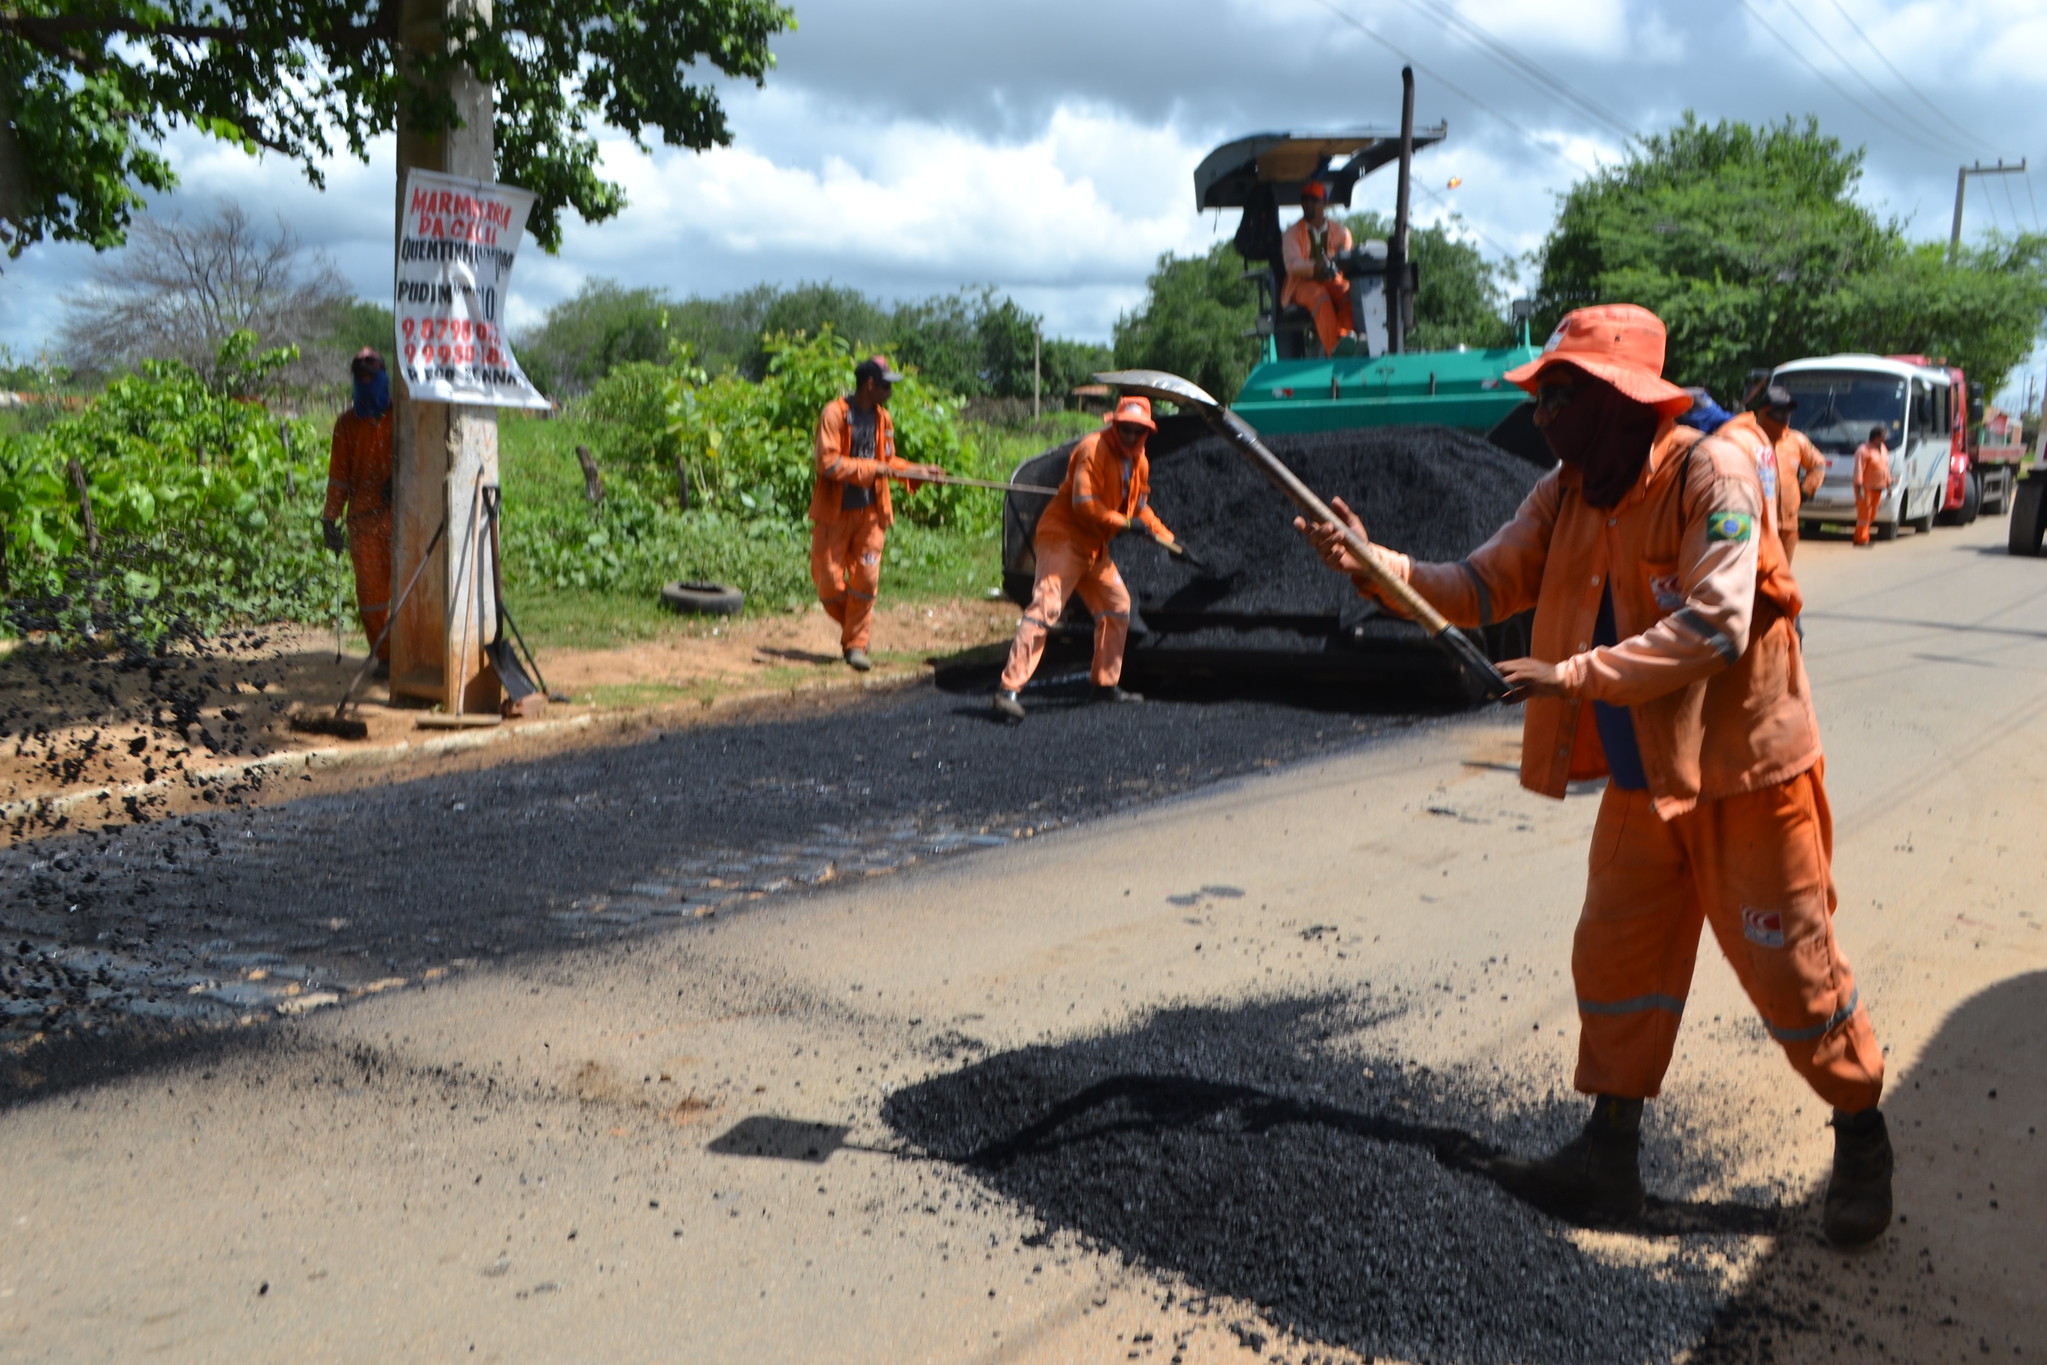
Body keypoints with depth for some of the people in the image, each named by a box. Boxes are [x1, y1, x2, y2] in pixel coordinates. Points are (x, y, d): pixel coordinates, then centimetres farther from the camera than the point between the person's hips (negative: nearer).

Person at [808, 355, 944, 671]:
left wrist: (918, 471, 4)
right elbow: (828, 462, -18)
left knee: (866, 579, -3)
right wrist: (871, 468, -19)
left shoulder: (882, 417, 9)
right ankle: (854, 630, 24)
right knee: (828, 581, -1)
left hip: (870, 512, 4)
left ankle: (856, 644, 7)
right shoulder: (834, 414, -12)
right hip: (835, 512, -4)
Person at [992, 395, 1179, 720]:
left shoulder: (1138, 461, 11)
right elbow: (1084, 503, -23)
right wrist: (1125, 523, -24)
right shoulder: (1093, 449, -17)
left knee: (1117, 606, 14)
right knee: (1046, 607, -20)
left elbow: (1139, 507, 22)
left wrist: (1166, 537, 13)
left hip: (1094, 547, 9)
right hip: (1063, 537, -9)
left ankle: (1106, 684, 26)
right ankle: (1008, 690, -26)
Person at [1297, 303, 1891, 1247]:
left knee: (1791, 965, 5)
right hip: (1642, 781, 7)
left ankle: (1862, 1139, 28)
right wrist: (1377, 565, -18)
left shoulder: (1712, 474, -19)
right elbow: (1483, 586, -3)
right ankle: (1609, 1157, 22)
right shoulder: (1566, 495, 2)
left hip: (1743, 775, -6)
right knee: (1615, 958, 9)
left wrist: (1575, 675, -32)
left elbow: (1713, 624, -28)